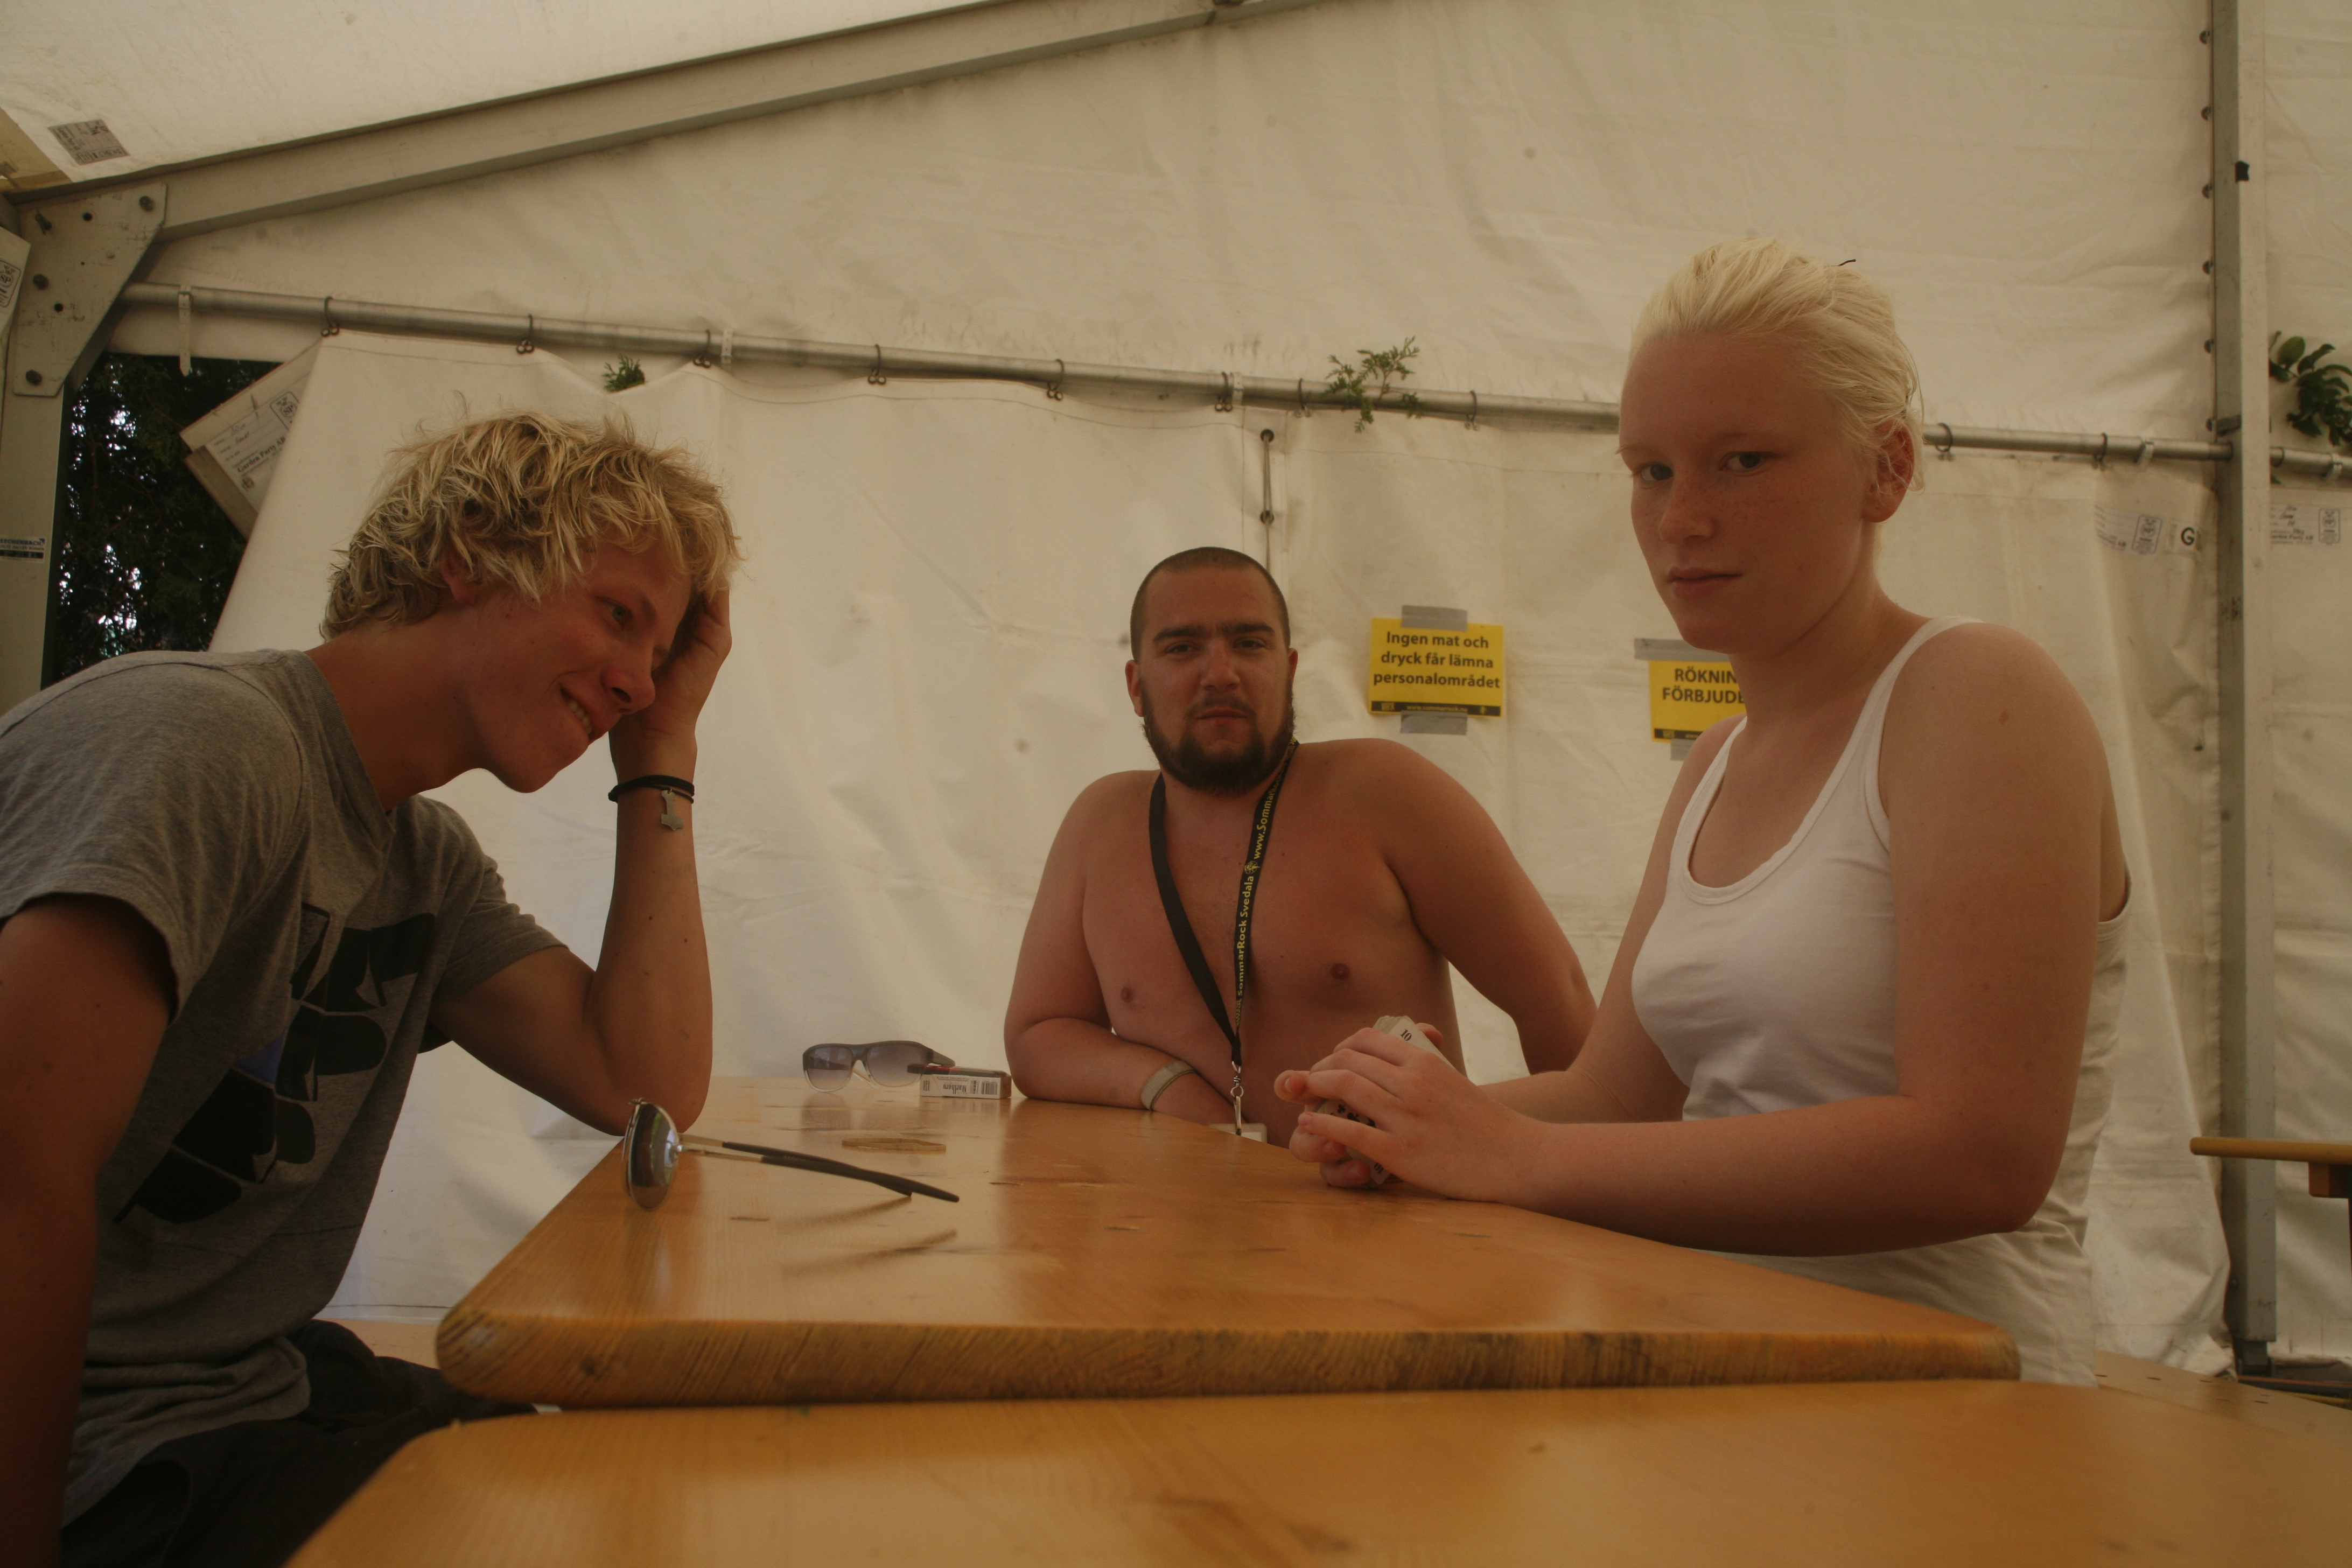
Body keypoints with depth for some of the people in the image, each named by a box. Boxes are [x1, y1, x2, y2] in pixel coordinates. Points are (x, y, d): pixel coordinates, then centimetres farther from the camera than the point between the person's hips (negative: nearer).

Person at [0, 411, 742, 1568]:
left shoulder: (428, 865, 12)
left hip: (266, 1399, 9)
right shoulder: (201, 735, -17)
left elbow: (647, 1085, 2)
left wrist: (662, 758, 5)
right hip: (97, 1464, -8)